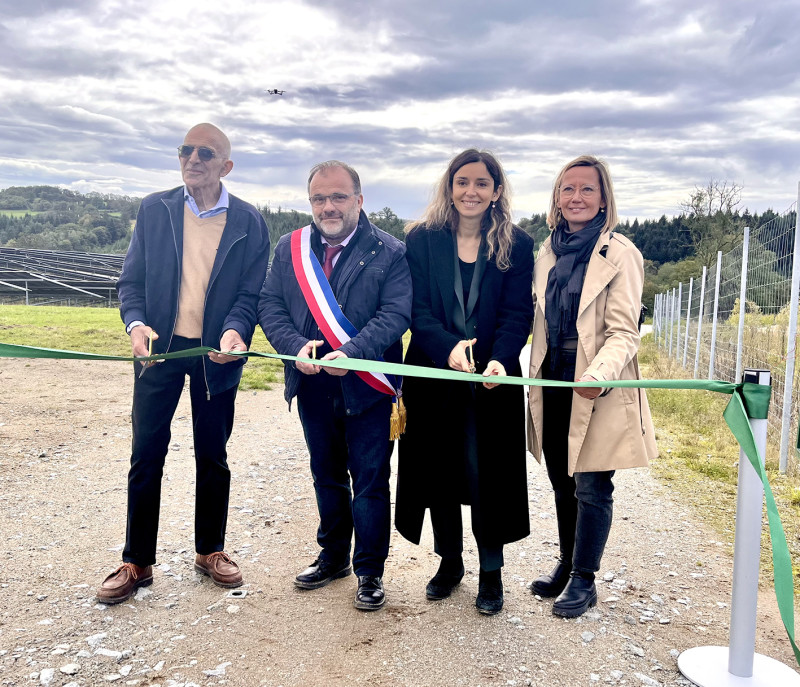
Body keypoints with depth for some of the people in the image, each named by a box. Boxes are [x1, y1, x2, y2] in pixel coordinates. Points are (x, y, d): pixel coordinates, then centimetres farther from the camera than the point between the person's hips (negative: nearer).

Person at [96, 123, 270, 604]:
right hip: (159, 348, 1)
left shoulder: (249, 221, -1)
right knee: (146, 456, 5)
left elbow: (252, 291, -4)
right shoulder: (154, 210, 3)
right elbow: (132, 279, 2)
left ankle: (211, 551, 28)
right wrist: (136, 323, -17)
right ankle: (137, 563, 19)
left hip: (217, 351, -1)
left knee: (213, 456, 11)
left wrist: (235, 330, -23)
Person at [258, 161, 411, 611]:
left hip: (367, 387, -4)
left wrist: (350, 353, -27)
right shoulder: (290, 248, 5)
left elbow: (396, 313, -15)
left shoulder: (390, 252, -7)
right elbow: (270, 305, 2)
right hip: (314, 386, 4)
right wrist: (297, 347, -16)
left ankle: (370, 570, 23)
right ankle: (333, 556, 38)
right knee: (327, 476, 19)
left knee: (370, 481, 5)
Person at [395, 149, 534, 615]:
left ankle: (491, 572, 25)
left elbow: (519, 313, -6)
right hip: (433, 377, 1)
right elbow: (417, 310, -6)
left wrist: (500, 360, -24)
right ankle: (450, 562, 33)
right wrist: (449, 347, -25)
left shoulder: (516, 245, 0)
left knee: (488, 474, 5)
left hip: (492, 381, -1)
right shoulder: (423, 239, 1)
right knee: (438, 470, 11)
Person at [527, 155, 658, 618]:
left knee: (591, 486, 3)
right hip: (553, 380, 6)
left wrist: (598, 374, -32)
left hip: (598, 388, -6)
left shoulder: (620, 253, -9)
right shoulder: (549, 251, 9)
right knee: (562, 481, 16)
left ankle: (584, 580, 19)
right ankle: (567, 564, 34)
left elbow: (624, 331, -15)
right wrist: (537, 377, 10)